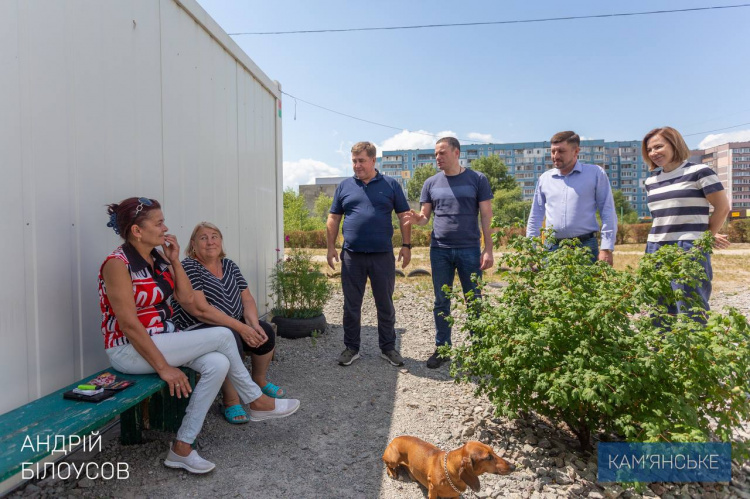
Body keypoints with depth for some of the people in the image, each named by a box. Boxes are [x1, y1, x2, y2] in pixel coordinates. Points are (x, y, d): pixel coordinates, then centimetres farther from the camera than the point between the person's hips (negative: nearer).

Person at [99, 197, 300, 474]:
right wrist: (163, 367, -22)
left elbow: (188, 300, 5)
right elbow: (129, 325, -22)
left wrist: (174, 260, -4)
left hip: (162, 340, 8)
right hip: (129, 349, -8)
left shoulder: (158, 258, 5)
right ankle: (256, 401, -2)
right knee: (222, 336, -18)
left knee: (217, 364, -16)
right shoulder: (118, 264, -18)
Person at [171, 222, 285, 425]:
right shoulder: (189, 267, -14)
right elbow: (201, 310, -23)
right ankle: (231, 401, -14)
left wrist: (253, 324, -15)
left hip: (233, 325, 7)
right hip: (198, 330, -7)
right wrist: (240, 327, -26)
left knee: (265, 331, -9)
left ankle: (259, 382, 17)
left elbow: (247, 299, 5)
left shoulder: (229, 265, 8)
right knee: (230, 339, -33)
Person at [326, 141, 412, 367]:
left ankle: (388, 348, 24)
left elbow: (403, 216, 4)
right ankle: (351, 348, 23)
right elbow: (333, 218, 10)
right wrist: (331, 247, 3)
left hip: (383, 256, -1)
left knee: (385, 305, 10)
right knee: (351, 305, 9)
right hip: (352, 256, 1)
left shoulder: (391, 185, 4)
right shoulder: (344, 186, 8)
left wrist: (406, 245, -3)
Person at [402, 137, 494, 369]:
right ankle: (442, 348, 21)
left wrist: (488, 249, -6)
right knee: (441, 302, 9)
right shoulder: (431, 183, 8)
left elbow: (487, 216, 0)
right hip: (439, 250, 3)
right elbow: (425, 217, 10)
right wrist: (417, 219, -14)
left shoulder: (477, 179, 1)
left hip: (470, 250, -2)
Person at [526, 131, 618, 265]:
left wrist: (606, 249, -7)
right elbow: (535, 217, 16)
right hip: (553, 248, 3)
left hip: (586, 247, -2)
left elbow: (608, 213, 1)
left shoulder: (595, 173, 4)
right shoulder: (544, 178, 12)